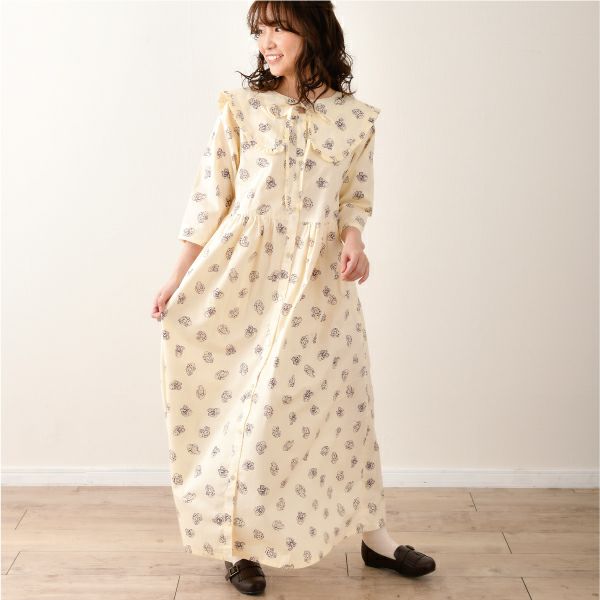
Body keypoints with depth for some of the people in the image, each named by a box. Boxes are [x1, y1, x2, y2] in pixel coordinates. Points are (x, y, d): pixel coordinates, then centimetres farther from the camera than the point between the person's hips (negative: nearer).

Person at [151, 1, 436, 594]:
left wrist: (354, 241, -14)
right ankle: (241, 543, 22)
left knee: (344, 399, 8)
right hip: (244, 276, -1)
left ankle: (374, 535, 24)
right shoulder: (240, 108, -1)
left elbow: (353, 201, 8)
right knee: (248, 407, 5)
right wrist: (178, 279, 0)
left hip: (319, 282, 1)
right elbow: (211, 198, 0)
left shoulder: (353, 119, 2)